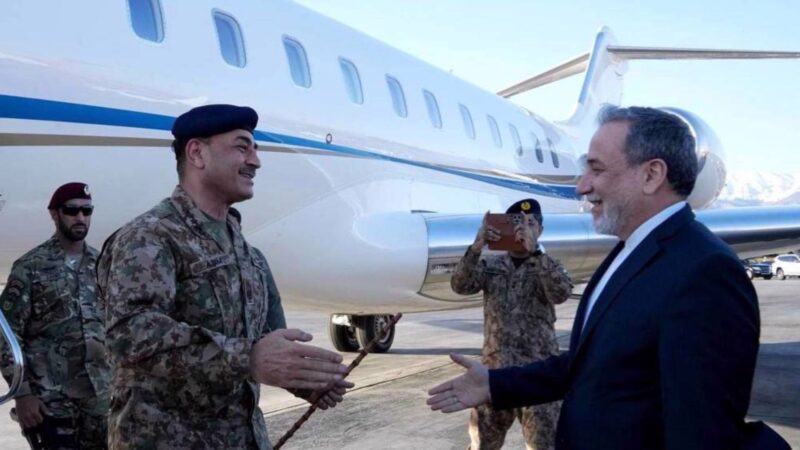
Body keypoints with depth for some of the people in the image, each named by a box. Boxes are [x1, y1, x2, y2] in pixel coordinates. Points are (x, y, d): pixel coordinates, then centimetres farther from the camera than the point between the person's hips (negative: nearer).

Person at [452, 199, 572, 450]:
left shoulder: (547, 266, 2)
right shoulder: (490, 265, 7)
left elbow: (561, 294, -19)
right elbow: (460, 286, -9)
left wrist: (534, 252, -29)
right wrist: (476, 248, -25)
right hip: (495, 366, 2)